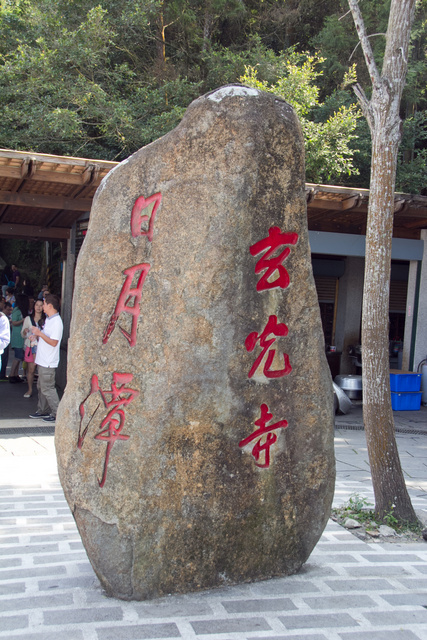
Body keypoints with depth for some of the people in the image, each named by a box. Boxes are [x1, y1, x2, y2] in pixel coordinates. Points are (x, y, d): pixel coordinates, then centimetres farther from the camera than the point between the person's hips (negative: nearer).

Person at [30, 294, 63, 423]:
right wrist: (37, 336, 11)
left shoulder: (56, 322, -19)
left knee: (47, 388, -5)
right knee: (41, 387, 18)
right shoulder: (48, 319, 12)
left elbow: (54, 342, -25)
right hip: (42, 361, 10)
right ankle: (43, 411, 29)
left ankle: (57, 414, 2)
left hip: (48, 363, -10)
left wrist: (40, 333, -23)